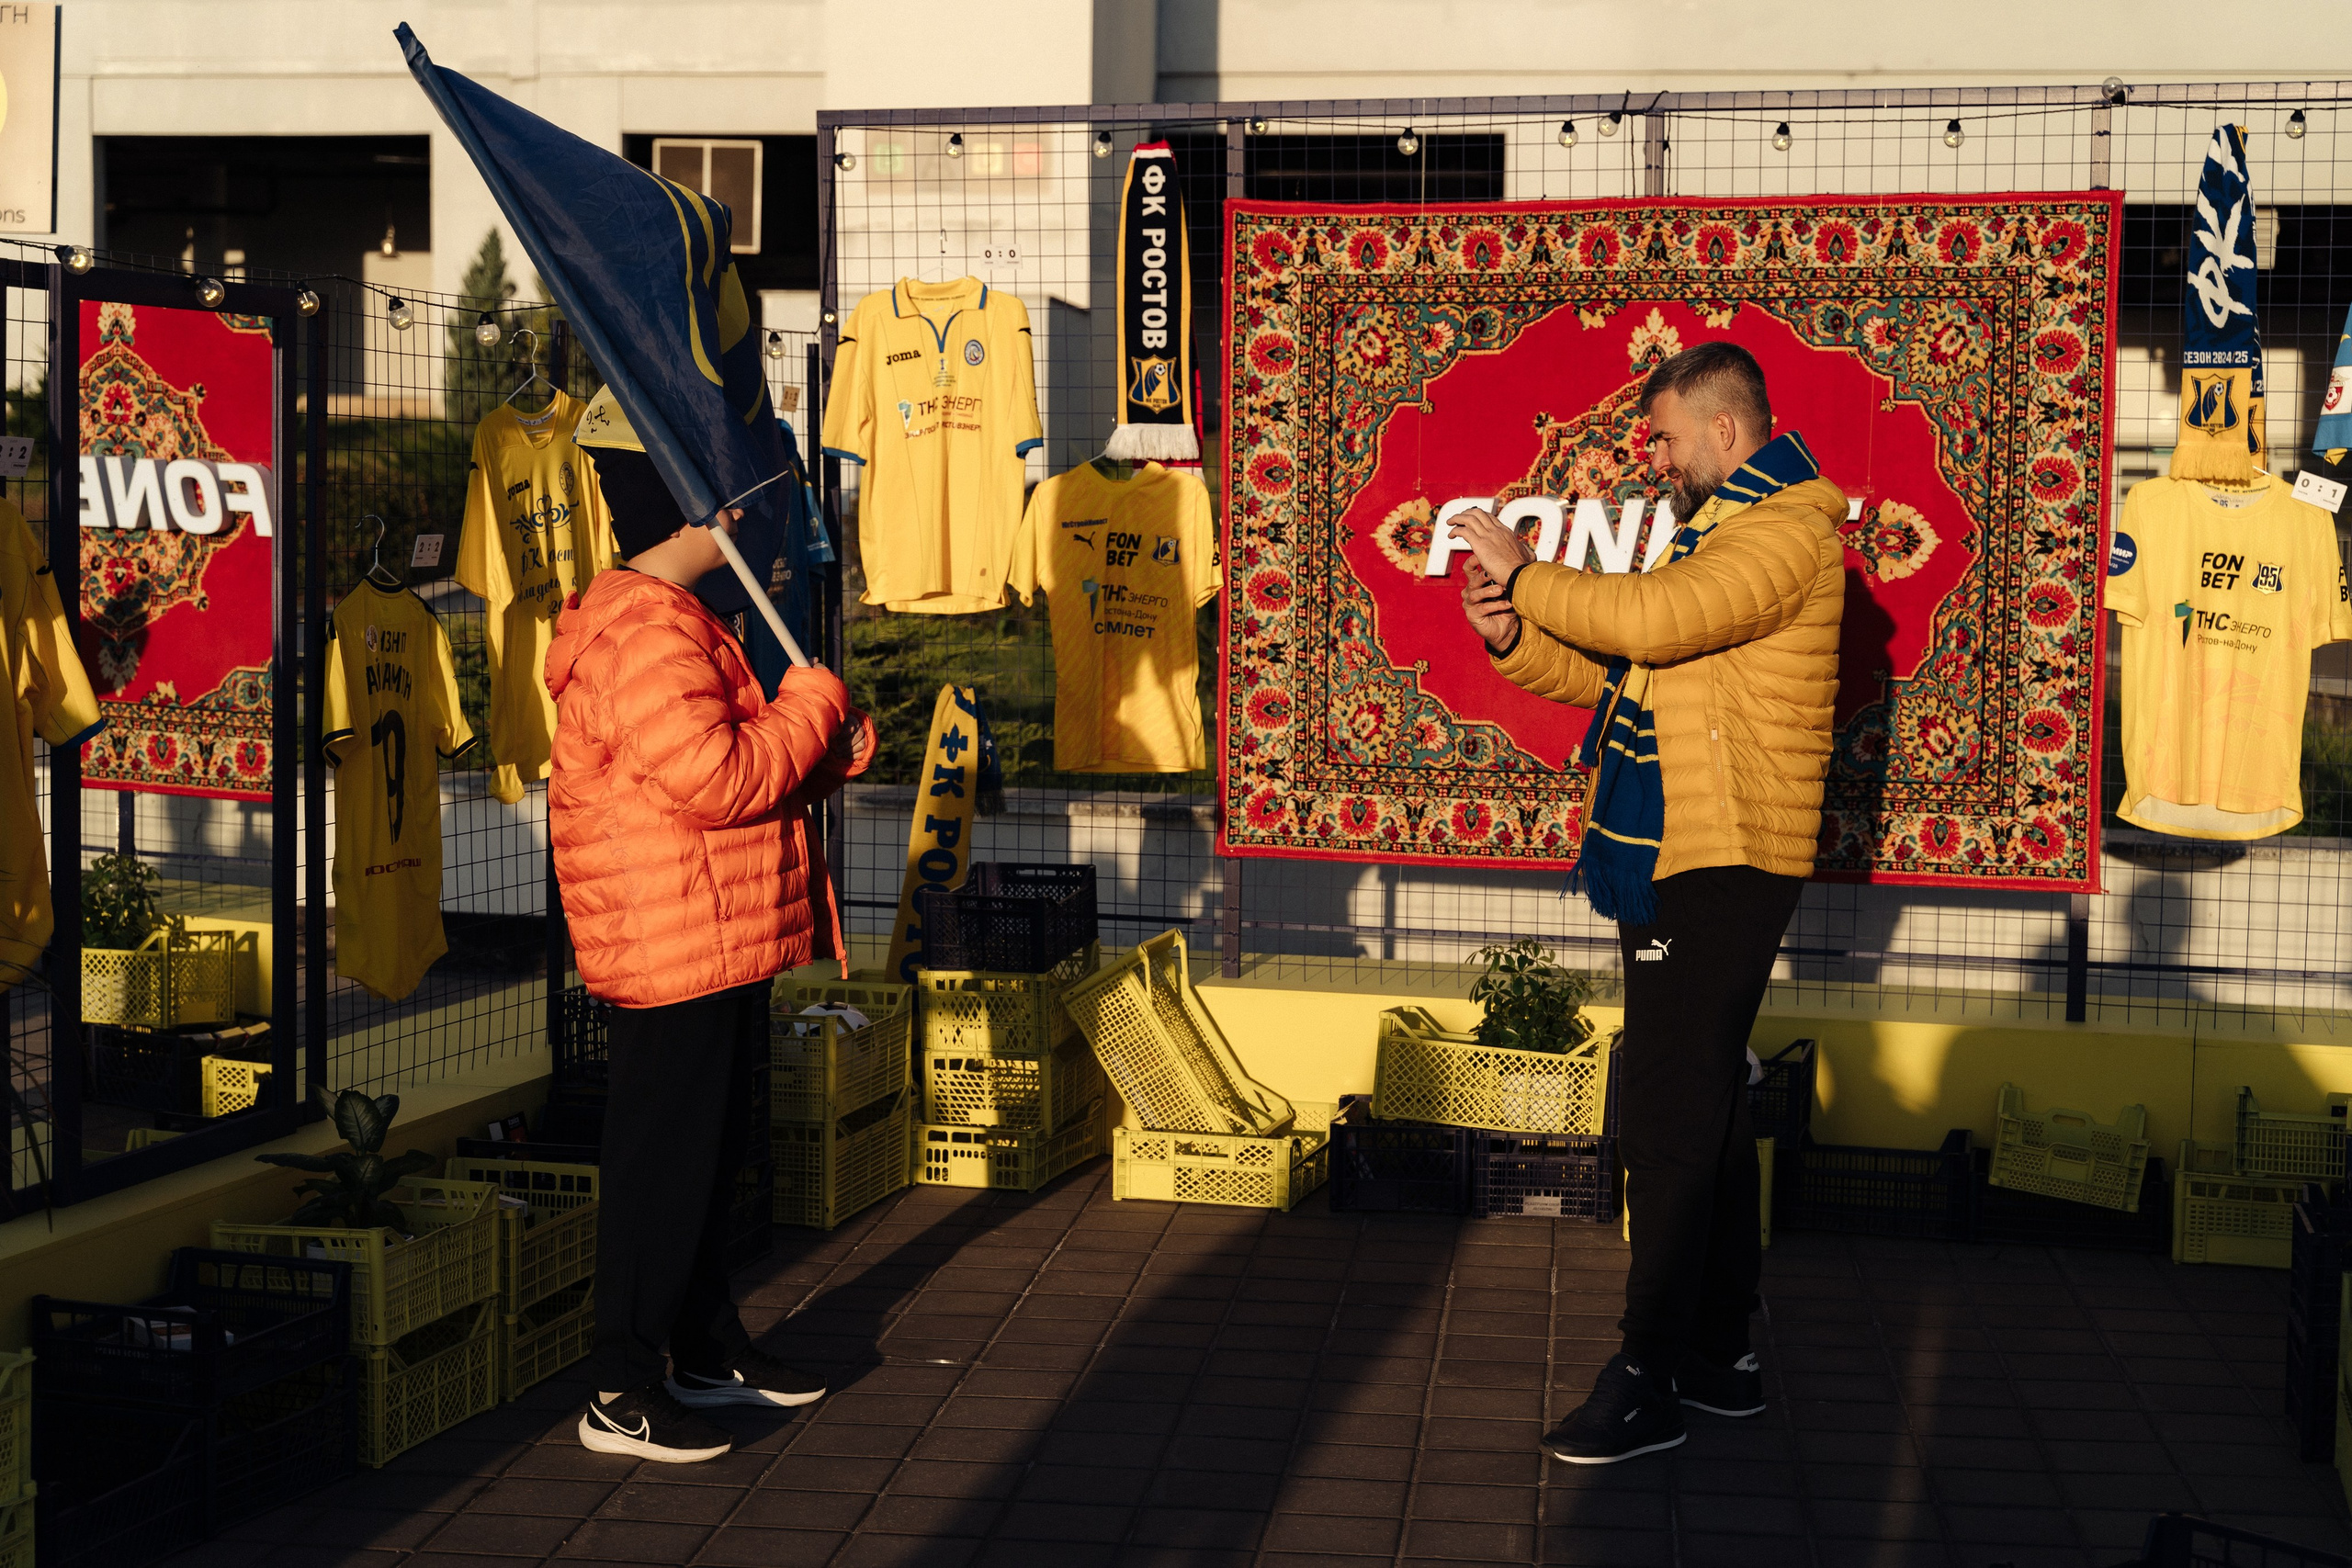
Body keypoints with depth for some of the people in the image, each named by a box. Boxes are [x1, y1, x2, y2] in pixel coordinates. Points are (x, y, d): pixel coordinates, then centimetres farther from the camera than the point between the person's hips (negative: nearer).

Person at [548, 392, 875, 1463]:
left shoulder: (674, 621, 17)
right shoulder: (644, 631, -20)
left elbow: (753, 766, 23)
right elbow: (714, 781, -27)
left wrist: (832, 743, 4)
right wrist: (814, 703, -13)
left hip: (721, 945, 11)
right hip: (674, 949, -11)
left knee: (712, 1151, 19)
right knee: (660, 1163, -4)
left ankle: (707, 1348, 31)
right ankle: (621, 1394, 4)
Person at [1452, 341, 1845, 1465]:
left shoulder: (1783, 527, -11)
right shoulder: (1722, 530, 22)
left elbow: (1654, 619, -27)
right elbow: (1621, 672, 20)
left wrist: (1523, 573, -16)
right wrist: (1515, 638, 3)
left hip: (1722, 866, -11)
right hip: (1681, 863, 11)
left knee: (1672, 1126, -10)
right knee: (1704, 1114, 15)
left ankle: (1652, 1378, -5)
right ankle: (1721, 1352, 24)